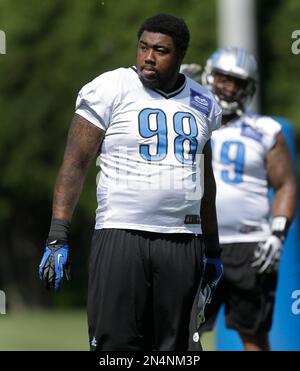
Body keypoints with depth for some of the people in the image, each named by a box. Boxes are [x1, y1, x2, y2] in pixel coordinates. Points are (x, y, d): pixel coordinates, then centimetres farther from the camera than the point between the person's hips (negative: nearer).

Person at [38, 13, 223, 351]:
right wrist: (57, 238, -13)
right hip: (122, 235, -5)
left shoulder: (202, 103, 13)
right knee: (116, 345, -9)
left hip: (183, 242, 5)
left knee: (177, 347, 5)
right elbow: (75, 163, -4)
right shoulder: (110, 90, -3)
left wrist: (212, 247, 23)